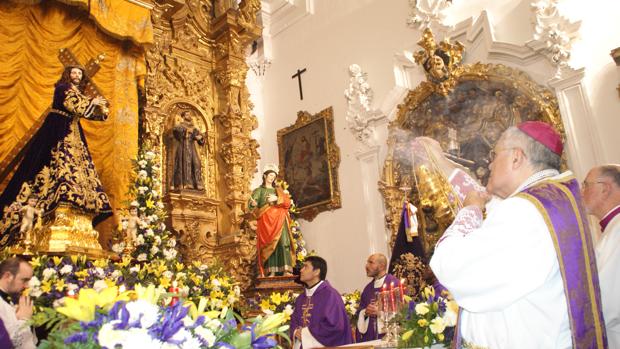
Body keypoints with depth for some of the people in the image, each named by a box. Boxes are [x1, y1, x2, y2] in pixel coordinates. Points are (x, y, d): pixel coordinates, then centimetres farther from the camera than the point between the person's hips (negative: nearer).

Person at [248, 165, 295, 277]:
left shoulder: (279, 190, 20)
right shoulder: (258, 190, 13)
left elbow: (288, 202, 5)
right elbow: (251, 205, -2)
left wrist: (277, 199, -11)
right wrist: (253, 204, -26)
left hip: (279, 220, 1)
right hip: (265, 220, -1)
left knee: (283, 242, -13)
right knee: (268, 244, -9)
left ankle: (286, 270, -18)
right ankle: (271, 271, -10)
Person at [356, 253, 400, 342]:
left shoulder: (394, 283, -6)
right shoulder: (368, 288, 14)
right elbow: (360, 311, 14)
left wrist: (380, 311, -18)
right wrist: (365, 312, -7)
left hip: (388, 334, -6)